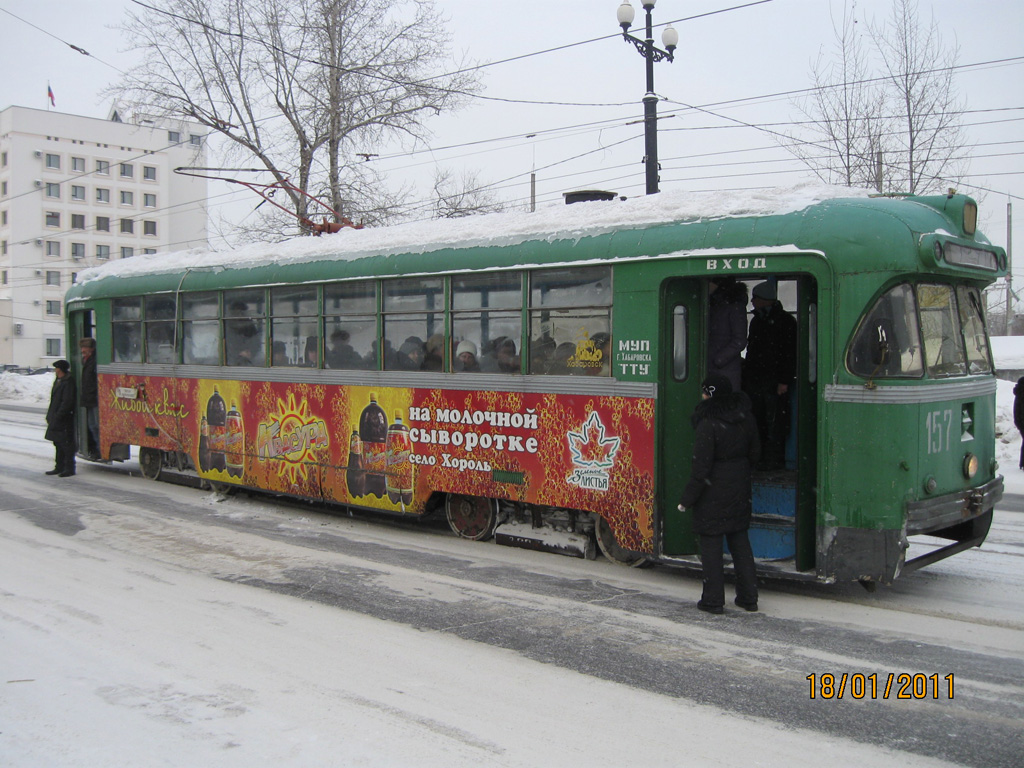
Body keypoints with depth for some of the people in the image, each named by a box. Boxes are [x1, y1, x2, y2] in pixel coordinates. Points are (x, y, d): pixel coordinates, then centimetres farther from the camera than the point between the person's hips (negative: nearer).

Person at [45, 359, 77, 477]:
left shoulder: (68, 382, -15)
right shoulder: (58, 381, 16)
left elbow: (67, 402, -20)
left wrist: (57, 416, -20)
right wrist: (50, 417, 17)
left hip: (64, 420, -10)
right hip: (56, 420, 10)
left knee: (66, 445, -5)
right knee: (58, 444, 15)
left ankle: (69, 469, 0)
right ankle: (59, 467, 22)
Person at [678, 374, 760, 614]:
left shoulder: (708, 424, -20)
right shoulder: (745, 417, 2)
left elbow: (701, 467, -18)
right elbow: (755, 452, 13)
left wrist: (686, 499, -11)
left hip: (713, 493, -7)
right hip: (740, 490, 7)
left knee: (711, 543, 3)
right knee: (740, 541, 16)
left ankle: (713, 601, 9)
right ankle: (748, 597, 21)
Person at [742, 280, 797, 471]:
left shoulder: (785, 321, -3)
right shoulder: (756, 321, 20)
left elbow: (790, 354, -9)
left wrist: (784, 381, -16)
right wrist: (746, 375, 15)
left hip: (774, 381, -7)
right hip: (755, 380, 7)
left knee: (774, 422, -5)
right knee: (756, 421, 7)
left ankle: (774, 459, 0)